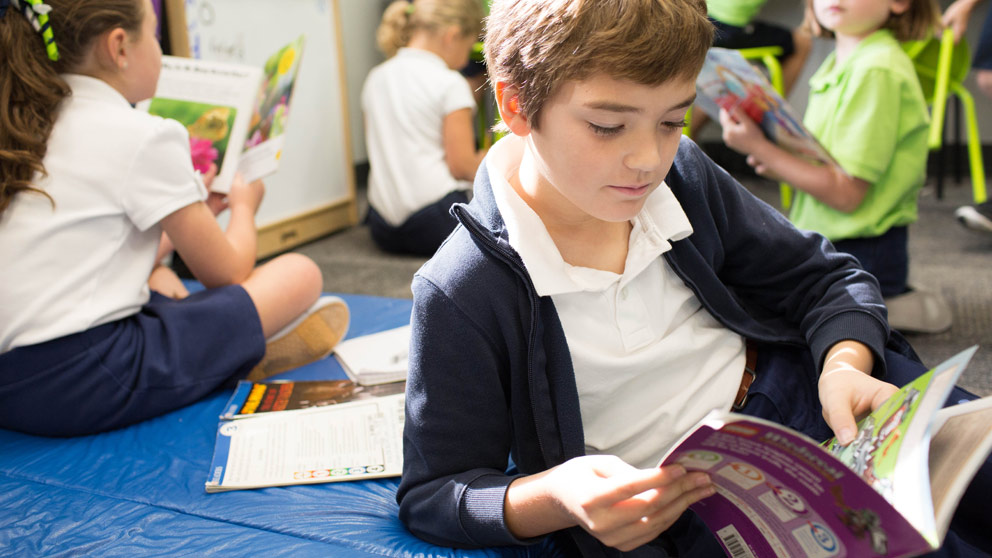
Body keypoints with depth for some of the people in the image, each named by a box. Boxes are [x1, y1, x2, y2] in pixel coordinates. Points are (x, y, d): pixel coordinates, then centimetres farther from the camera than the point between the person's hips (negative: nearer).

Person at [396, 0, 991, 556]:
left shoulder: (683, 177, -1)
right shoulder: (461, 295, -18)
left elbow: (826, 276, 9)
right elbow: (431, 493, -11)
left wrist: (845, 366, -14)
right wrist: (551, 500, -32)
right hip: (679, 508, -6)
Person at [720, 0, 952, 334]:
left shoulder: (877, 71, -21)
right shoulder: (841, 65, 9)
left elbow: (847, 194, -22)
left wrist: (759, 148, -20)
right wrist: (776, 162, -3)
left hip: (858, 253, -10)